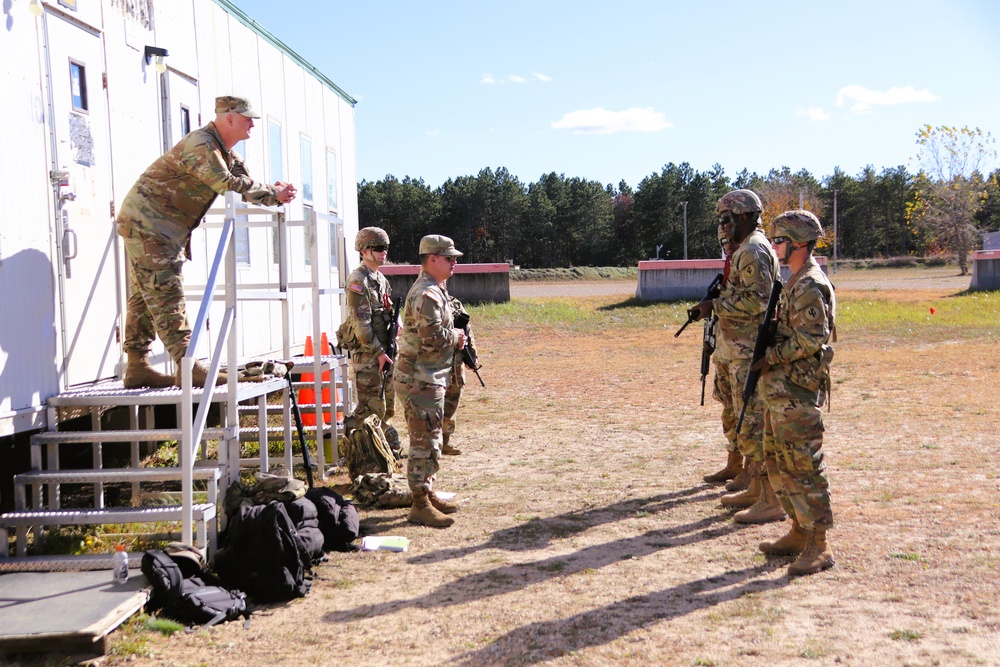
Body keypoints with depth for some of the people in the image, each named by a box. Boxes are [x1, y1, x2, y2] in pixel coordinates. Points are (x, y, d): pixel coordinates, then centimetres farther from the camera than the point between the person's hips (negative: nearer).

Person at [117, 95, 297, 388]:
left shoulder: (224, 151, 13)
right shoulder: (201, 146, -19)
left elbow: (243, 184, 11)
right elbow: (229, 185, -30)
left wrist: (275, 193, -9)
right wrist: (273, 193, -21)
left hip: (163, 228, 10)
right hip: (147, 222, -10)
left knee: (145, 297, 10)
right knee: (166, 293, -13)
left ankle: (137, 367, 13)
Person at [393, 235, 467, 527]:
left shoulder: (434, 290, 15)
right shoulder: (427, 294, -19)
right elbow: (432, 339, -26)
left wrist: (454, 337, 6)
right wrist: (456, 336, -8)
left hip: (428, 379, 11)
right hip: (419, 380, -11)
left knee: (429, 439, 18)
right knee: (425, 442, -5)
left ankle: (428, 494, 29)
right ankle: (420, 506, 2)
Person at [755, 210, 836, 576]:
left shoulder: (810, 286, -16)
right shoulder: (796, 282, 16)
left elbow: (811, 341, -22)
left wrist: (770, 357, -15)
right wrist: (769, 356, 12)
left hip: (797, 391, -11)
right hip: (780, 390, 11)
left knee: (803, 464, -7)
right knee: (778, 460, 15)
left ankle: (818, 546, 0)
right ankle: (799, 532, 25)